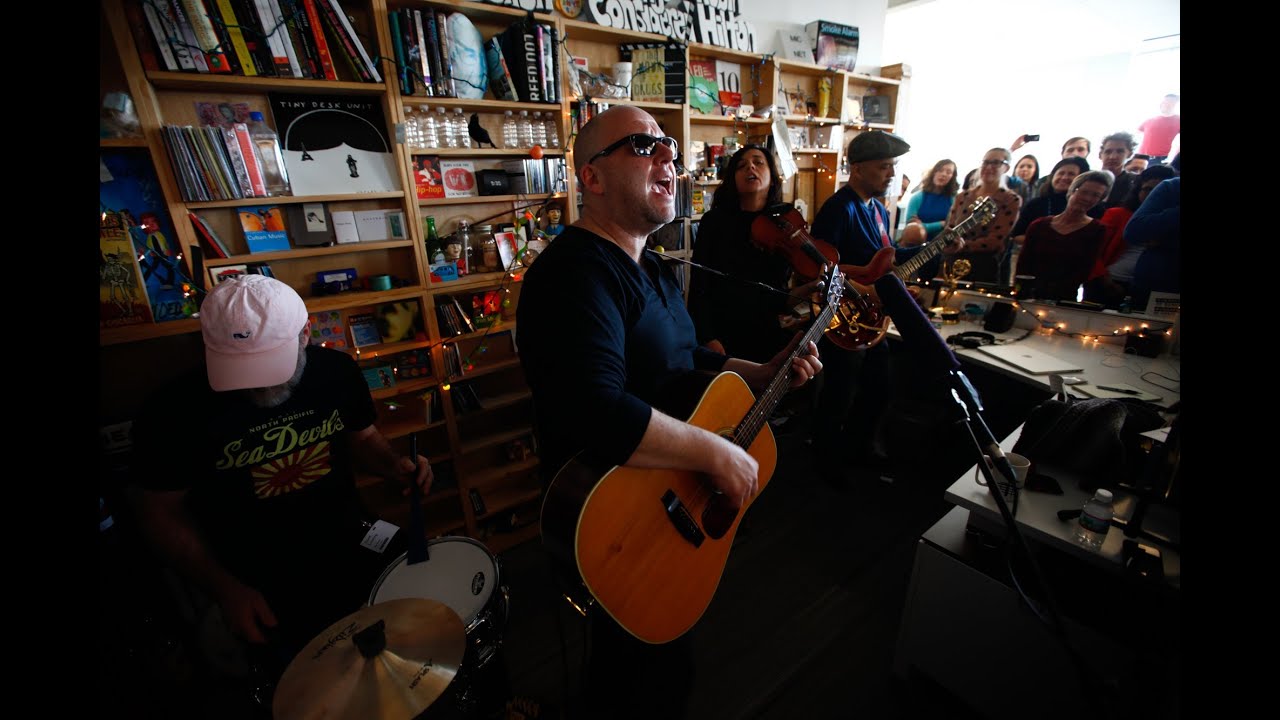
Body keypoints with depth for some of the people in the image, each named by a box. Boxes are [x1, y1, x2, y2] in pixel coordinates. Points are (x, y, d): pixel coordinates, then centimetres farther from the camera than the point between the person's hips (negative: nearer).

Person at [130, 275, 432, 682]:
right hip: (260, 579, -2)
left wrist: (393, 465, -16)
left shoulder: (336, 370, -11)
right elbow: (162, 513, -4)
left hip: (354, 541, 3)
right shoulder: (174, 411, -17)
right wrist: (225, 589, -12)